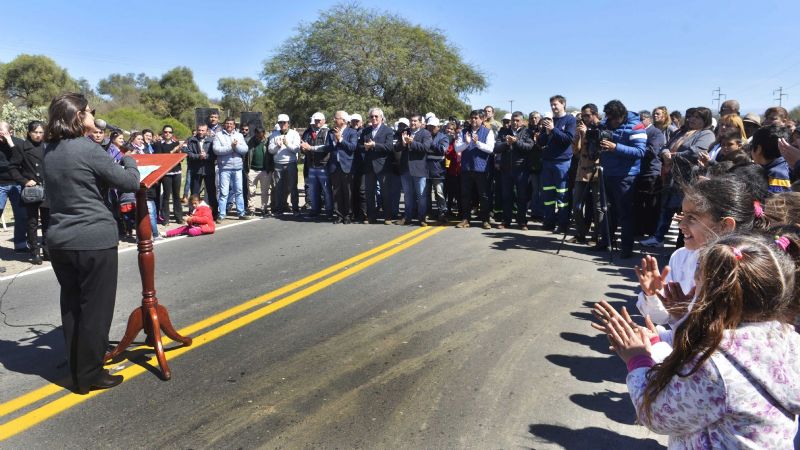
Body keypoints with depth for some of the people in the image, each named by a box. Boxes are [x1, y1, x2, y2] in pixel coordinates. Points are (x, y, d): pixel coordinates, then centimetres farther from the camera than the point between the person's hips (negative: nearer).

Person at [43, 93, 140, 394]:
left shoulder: (50, 152, 8)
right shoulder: (88, 149, -14)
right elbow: (131, 183, -11)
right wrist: (129, 160, 9)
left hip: (59, 240, 8)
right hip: (95, 240, -7)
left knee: (71, 307, 16)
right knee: (95, 309, 4)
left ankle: (77, 371, 28)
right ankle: (90, 376, 13)